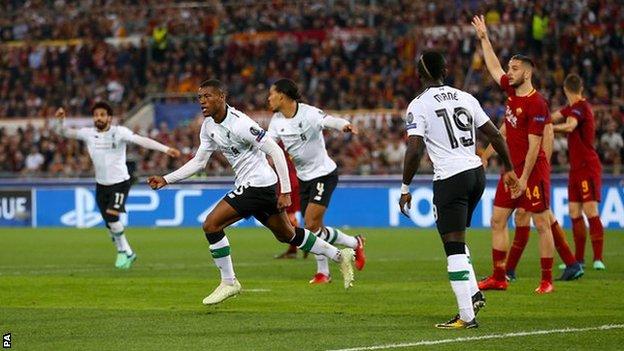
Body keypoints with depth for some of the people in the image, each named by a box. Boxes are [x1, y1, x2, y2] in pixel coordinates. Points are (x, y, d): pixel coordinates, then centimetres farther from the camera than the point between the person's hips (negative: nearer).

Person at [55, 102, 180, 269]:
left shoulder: (119, 132, -14)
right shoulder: (89, 133, -2)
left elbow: (141, 140, -24)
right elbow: (65, 132, -1)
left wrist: (166, 149, -34)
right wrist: (60, 120, -24)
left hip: (120, 182, -5)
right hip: (101, 185, 5)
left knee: (112, 216, -21)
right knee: (109, 224, 8)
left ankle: (124, 252, -1)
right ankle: (127, 253, 27)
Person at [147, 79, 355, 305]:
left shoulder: (239, 123, -22)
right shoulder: (208, 126, 5)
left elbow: (275, 151, -20)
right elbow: (198, 161, 13)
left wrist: (285, 191, -20)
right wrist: (166, 180, 4)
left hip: (257, 183, -9)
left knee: (211, 225, -14)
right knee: (286, 235, 21)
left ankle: (228, 282, -3)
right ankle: (339, 256, 33)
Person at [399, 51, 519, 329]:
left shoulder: (419, 106, -6)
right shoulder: (465, 98, 11)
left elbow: (414, 151, -15)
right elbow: (494, 135, 13)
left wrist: (405, 188, -5)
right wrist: (509, 169, 23)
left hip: (450, 178, -6)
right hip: (476, 172, 6)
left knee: (454, 248, -3)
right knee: (457, 242, 24)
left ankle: (467, 316, -6)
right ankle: (474, 293, 13)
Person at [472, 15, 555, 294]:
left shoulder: (536, 104, -18)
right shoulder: (511, 91, 6)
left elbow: (534, 146, -19)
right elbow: (494, 67, 24)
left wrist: (524, 179, -20)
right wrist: (484, 38, 26)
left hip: (532, 171, -9)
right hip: (511, 169, 9)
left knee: (541, 224, -2)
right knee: (498, 220, 7)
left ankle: (547, 280, 3)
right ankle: (498, 278, 11)